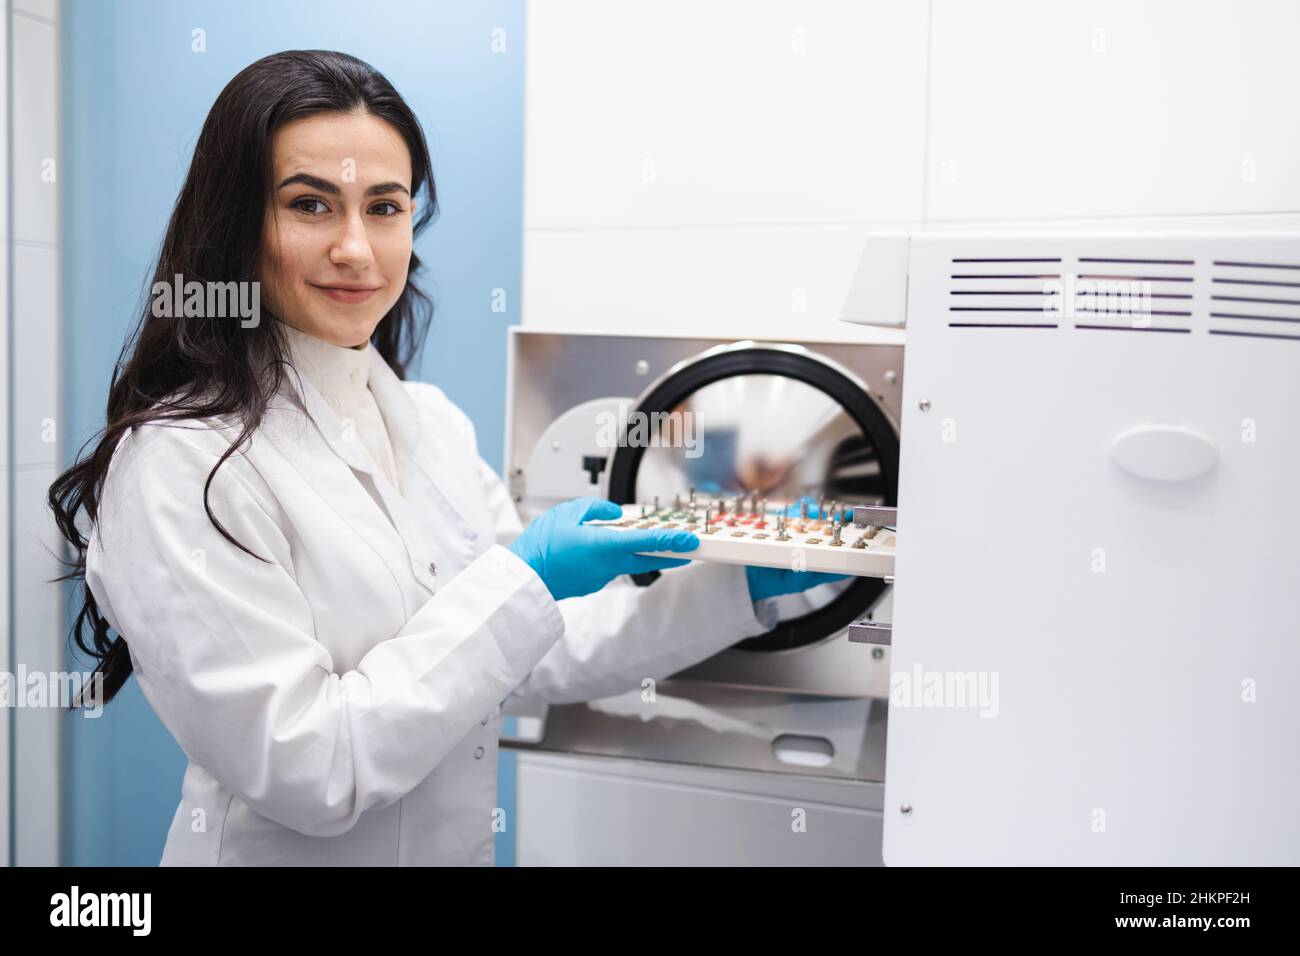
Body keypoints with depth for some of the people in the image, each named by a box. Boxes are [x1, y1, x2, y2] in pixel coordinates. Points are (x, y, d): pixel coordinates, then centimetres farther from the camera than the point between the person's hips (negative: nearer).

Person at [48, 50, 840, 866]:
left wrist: (741, 586, -6)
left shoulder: (435, 423, -1)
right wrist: (520, 580, -25)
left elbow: (545, 652, 2)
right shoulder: (180, 463, -23)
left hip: (460, 842, 7)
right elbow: (305, 772, -25)